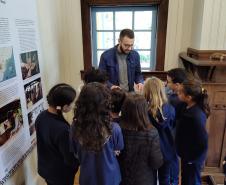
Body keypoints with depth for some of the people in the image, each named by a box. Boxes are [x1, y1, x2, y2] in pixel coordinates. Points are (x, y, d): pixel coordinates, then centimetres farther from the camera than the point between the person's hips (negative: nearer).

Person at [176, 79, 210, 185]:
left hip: (192, 158, -8)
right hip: (187, 153, 8)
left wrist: (190, 159, -16)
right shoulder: (188, 107, -8)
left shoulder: (196, 116, -34)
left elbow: (203, 143, -28)